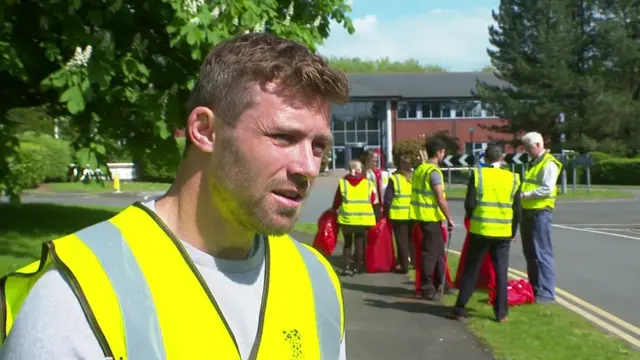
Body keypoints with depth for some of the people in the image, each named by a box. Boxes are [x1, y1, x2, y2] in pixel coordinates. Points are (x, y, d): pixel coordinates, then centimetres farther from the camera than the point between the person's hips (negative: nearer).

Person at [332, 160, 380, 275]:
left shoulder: (343, 183, -1)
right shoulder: (368, 184, 0)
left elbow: (336, 202, 5)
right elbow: (375, 203, 2)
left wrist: (334, 210, 23)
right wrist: (377, 219, 10)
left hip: (346, 219, 1)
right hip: (364, 220, 0)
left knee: (347, 242, 15)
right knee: (359, 243, 12)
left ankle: (347, 266, 4)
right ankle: (357, 267, 12)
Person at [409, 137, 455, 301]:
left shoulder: (420, 169, 13)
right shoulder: (434, 171, -15)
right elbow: (440, 199, -20)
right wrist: (450, 219, -13)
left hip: (422, 215, 9)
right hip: (431, 216, -9)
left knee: (438, 250, 18)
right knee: (431, 252, -2)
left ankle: (440, 284, 27)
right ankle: (427, 288, 3)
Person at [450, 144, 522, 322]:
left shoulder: (477, 175, -5)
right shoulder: (512, 178, 1)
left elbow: (470, 203, -10)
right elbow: (517, 210, 4)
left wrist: (469, 216, 11)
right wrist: (513, 231, 16)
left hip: (480, 230, -1)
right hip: (503, 233, 1)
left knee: (471, 271, 8)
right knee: (501, 272, 8)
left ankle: (460, 309, 13)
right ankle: (501, 313, 10)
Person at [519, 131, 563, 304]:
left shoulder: (549, 164, -11)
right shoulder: (533, 163, 19)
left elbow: (547, 189, -21)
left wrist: (524, 194, -20)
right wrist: (521, 194, 7)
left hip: (541, 211, -9)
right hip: (528, 211, 9)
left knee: (542, 253, -7)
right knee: (529, 252, 13)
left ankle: (546, 292, -4)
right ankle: (534, 288, 22)